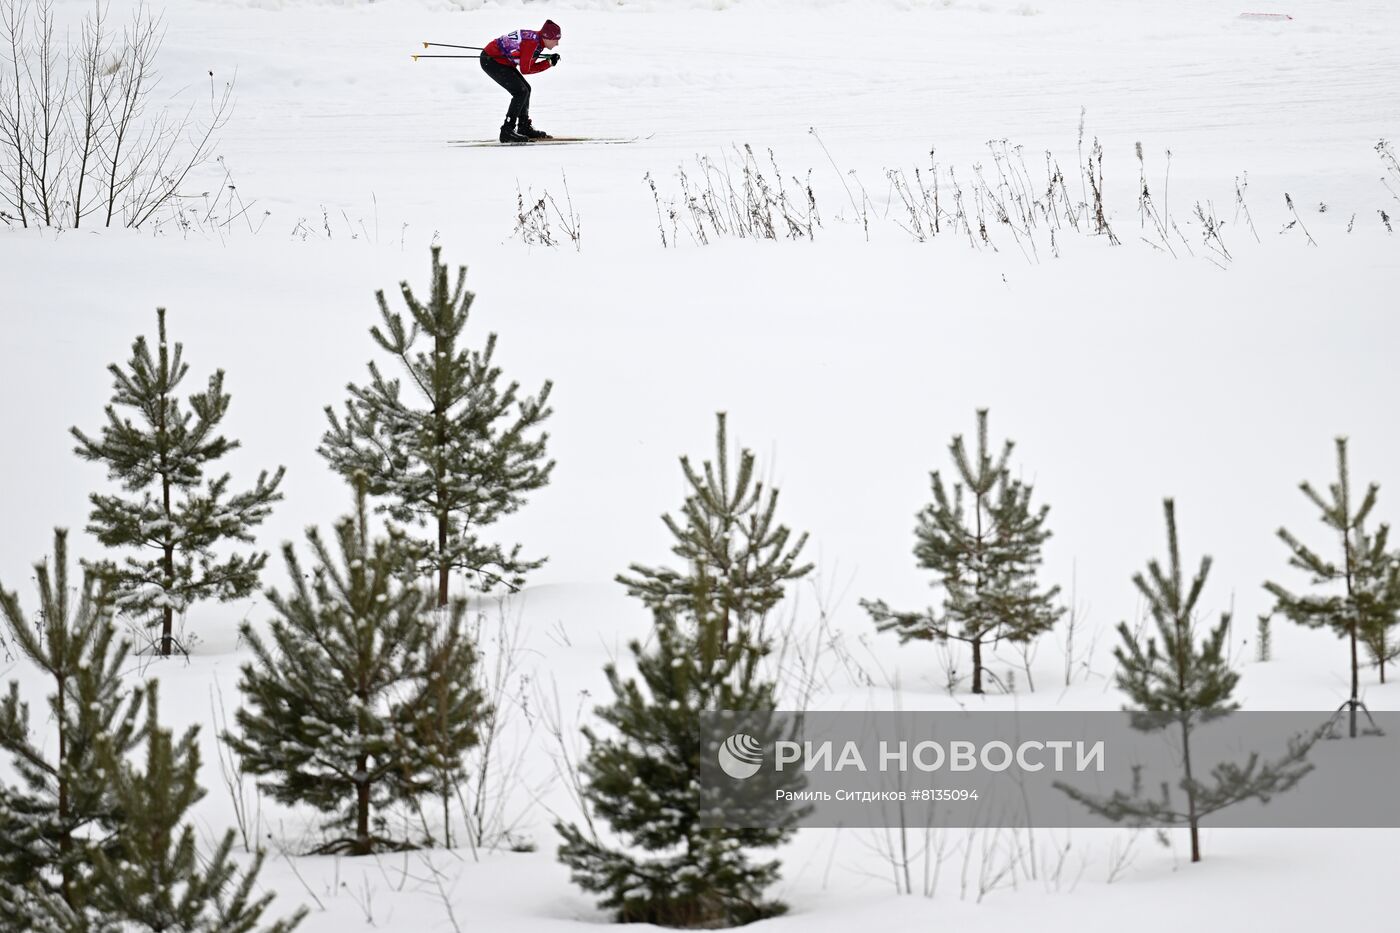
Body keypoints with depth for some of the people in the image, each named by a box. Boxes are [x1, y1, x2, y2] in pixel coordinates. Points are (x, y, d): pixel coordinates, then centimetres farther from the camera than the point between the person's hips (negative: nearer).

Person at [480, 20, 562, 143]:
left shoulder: (537, 39, 4)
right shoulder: (532, 42, -25)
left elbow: (529, 66, 6)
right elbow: (525, 70, -21)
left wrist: (549, 61, -6)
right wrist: (548, 63, -13)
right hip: (490, 61, -10)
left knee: (525, 89, 13)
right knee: (521, 92, -14)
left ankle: (524, 127, 22)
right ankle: (507, 131, -13)